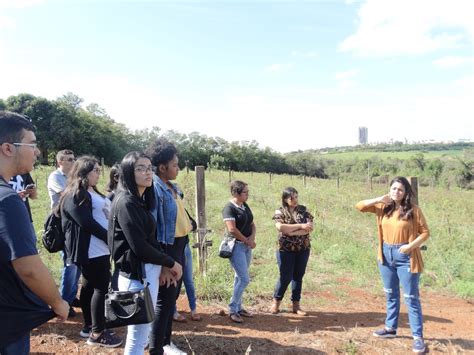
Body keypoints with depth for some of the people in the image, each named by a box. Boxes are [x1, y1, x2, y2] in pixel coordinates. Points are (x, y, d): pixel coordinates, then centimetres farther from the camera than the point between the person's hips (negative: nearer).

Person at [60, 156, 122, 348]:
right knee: (101, 288, -6)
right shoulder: (75, 196, -12)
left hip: (99, 249, 9)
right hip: (91, 251, -9)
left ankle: (89, 326, 26)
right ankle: (97, 333, 4)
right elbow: (88, 223, -20)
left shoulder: (93, 193, 17)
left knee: (90, 286, 16)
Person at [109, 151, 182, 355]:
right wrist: (170, 263, -9)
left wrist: (164, 266, 3)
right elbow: (139, 247, -20)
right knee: (138, 338, 1)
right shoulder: (126, 202, -16)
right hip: (138, 275, -9)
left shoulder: (141, 201, 11)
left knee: (140, 334, 19)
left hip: (148, 272, 9)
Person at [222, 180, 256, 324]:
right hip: (236, 246, -8)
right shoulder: (229, 208, -15)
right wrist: (248, 241, -13)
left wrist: (252, 238, -8)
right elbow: (232, 229, -22)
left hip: (247, 246, 8)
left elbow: (252, 224, 12)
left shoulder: (245, 206, 10)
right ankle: (232, 309, 6)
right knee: (245, 279, -8)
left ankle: (238, 307, 25)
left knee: (240, 278, 14)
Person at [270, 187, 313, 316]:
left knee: (298, 277, 8)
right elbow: (281, 227, -22)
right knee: (286, 277, -2)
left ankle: (296, 305, 19)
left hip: (303, 249, 3)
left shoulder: (303, 210, 3)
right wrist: (300, 226, -20)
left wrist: (291, 232, -19)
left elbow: (310, 228, -9)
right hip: (286, 249, -3)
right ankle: (276, 302, 17)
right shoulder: (280, 212, -4)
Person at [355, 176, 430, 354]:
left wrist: (411, 245, -20)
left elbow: (425, 232, -6)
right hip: (386, 255, 5)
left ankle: (418, 337, 10)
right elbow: (359, 206, -2)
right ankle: (390, 328, 31)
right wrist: (379, 199, -15)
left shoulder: (413, 210, -8)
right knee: (391, 295, 18)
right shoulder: (383, 207, 2)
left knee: (411, 298, 1)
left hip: (406, 256, -4)